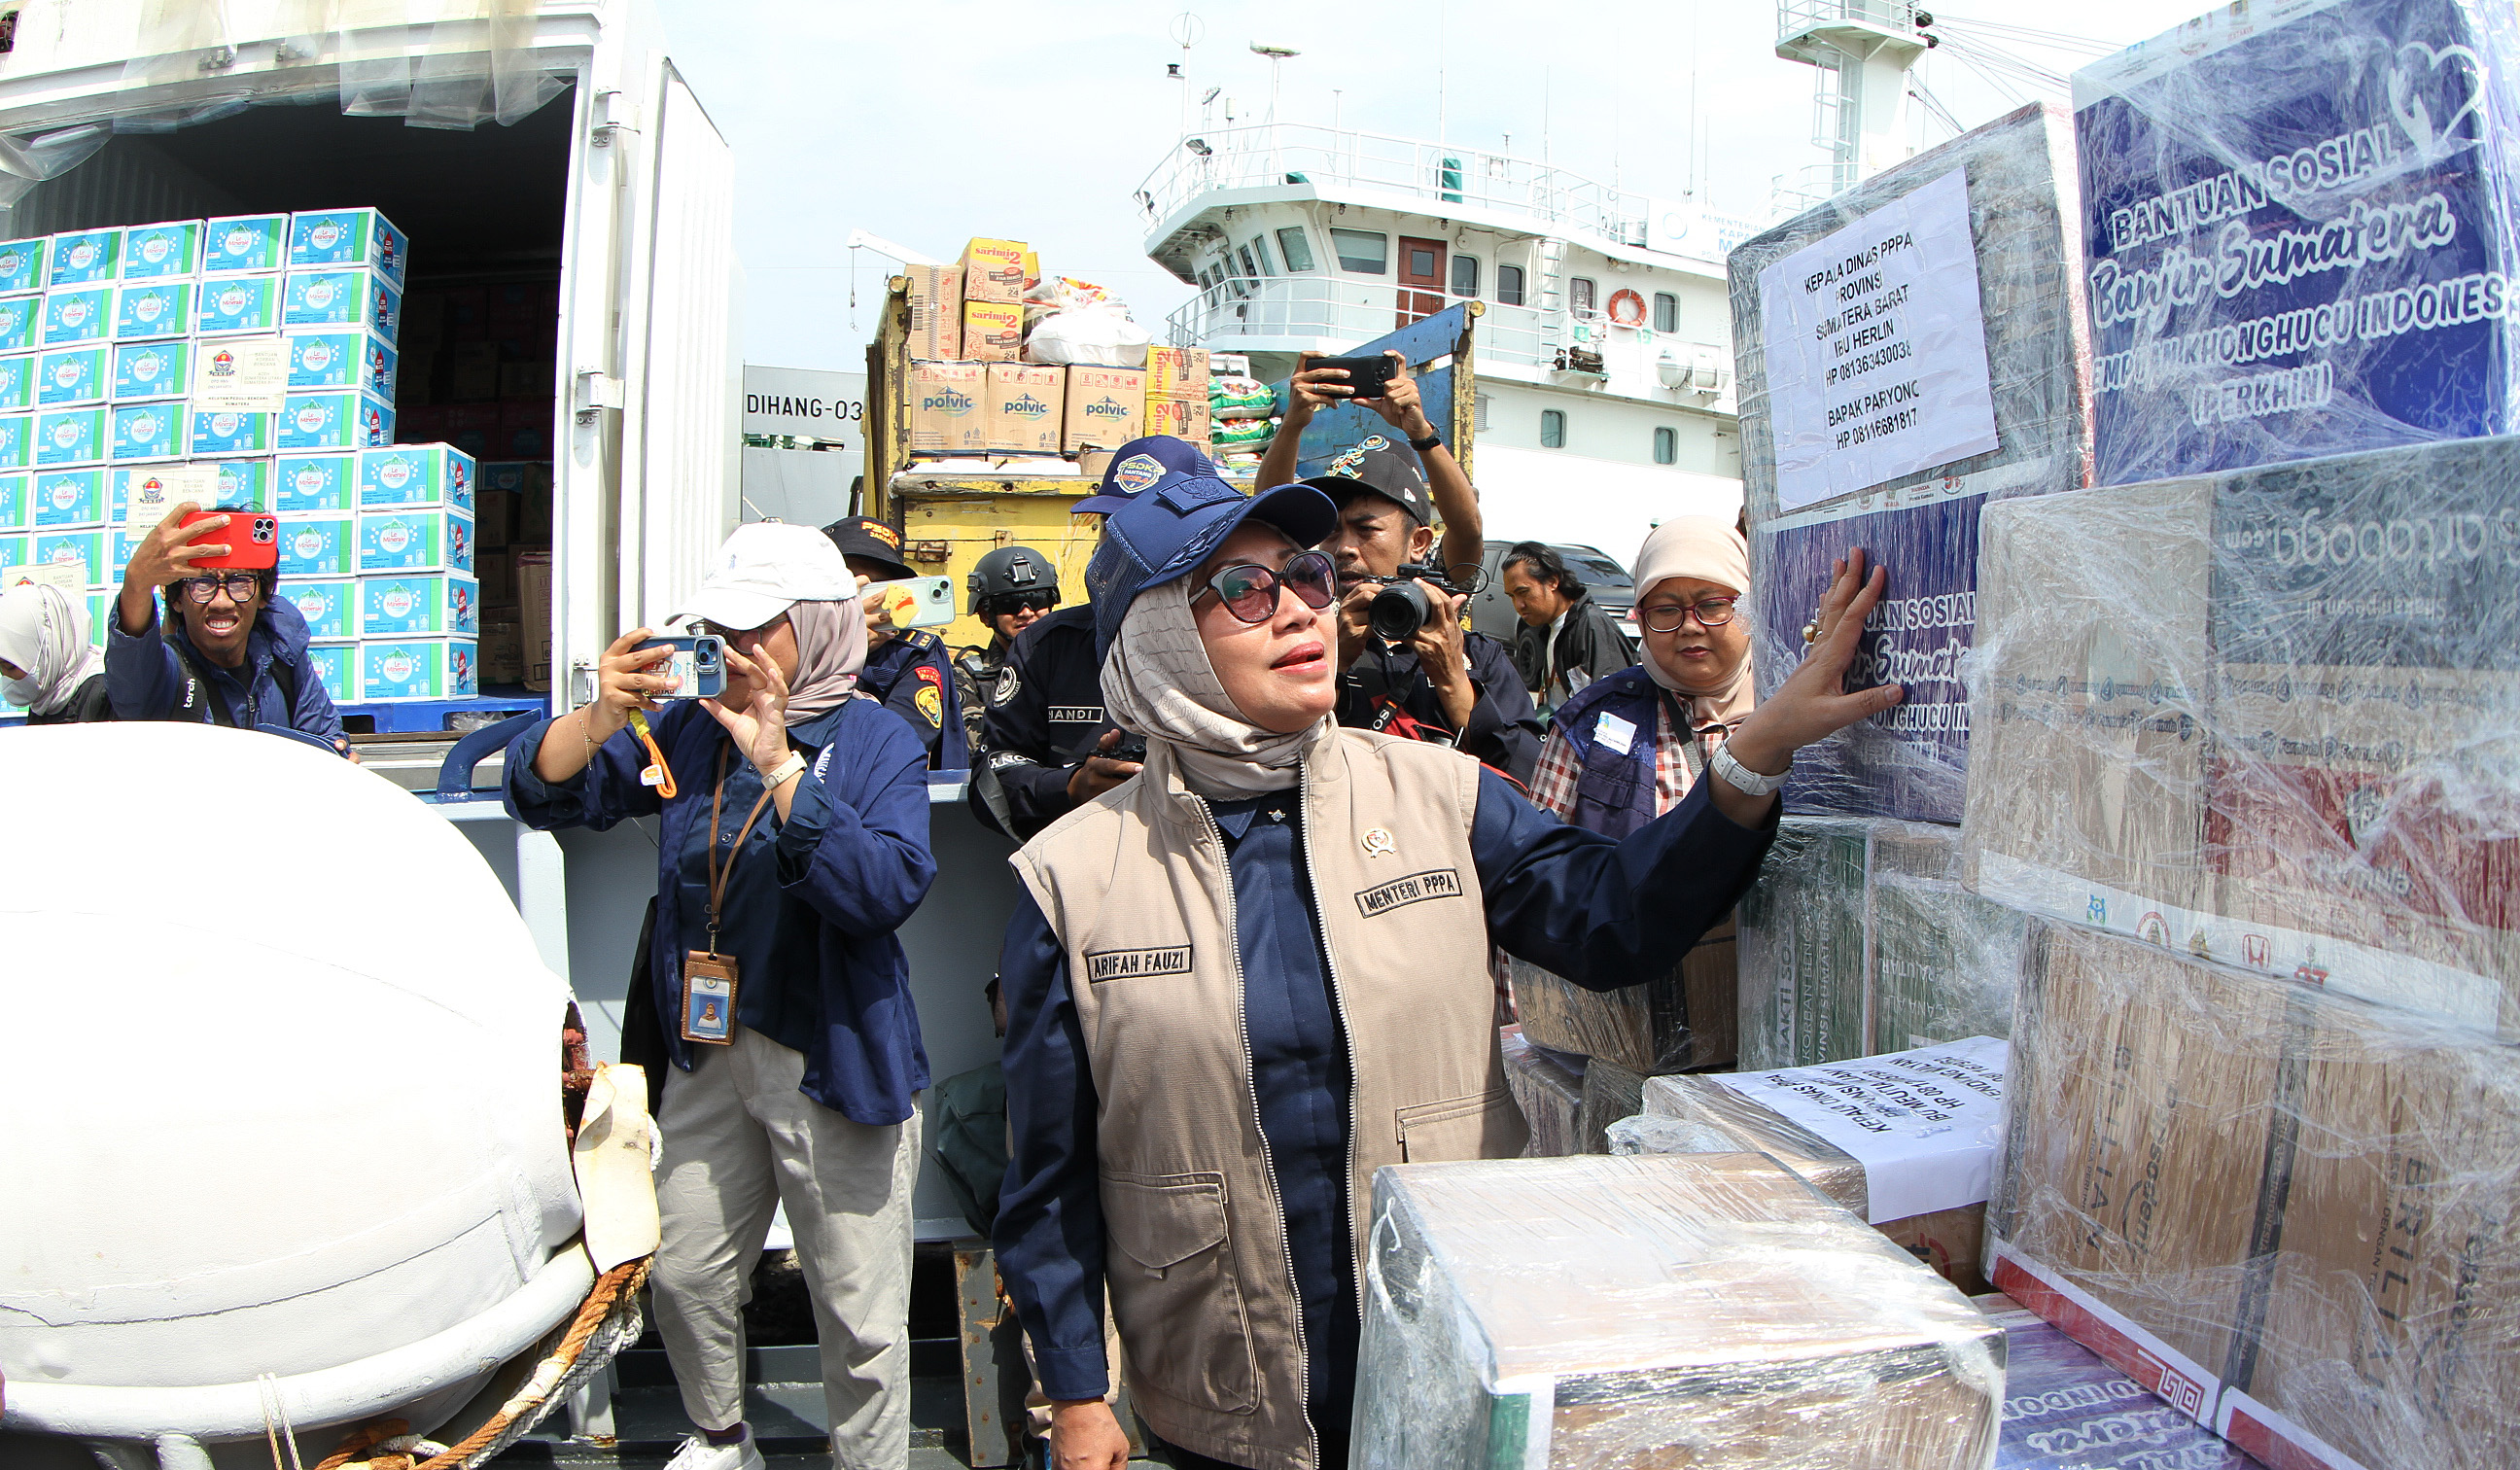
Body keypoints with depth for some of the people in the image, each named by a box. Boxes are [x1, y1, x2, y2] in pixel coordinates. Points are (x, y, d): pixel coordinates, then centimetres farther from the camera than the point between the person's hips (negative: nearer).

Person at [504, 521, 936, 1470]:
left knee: (860, 1320, 4)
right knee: (685, 1282, 21)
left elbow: (887, 888, -25)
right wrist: (600, 721, -18)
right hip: (709, 1057, 6)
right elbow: (539, 795, 3)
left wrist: (778, 762, -29)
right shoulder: (686, 729, 6)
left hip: (833, 1065, -5)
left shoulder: (876, 741, -9)